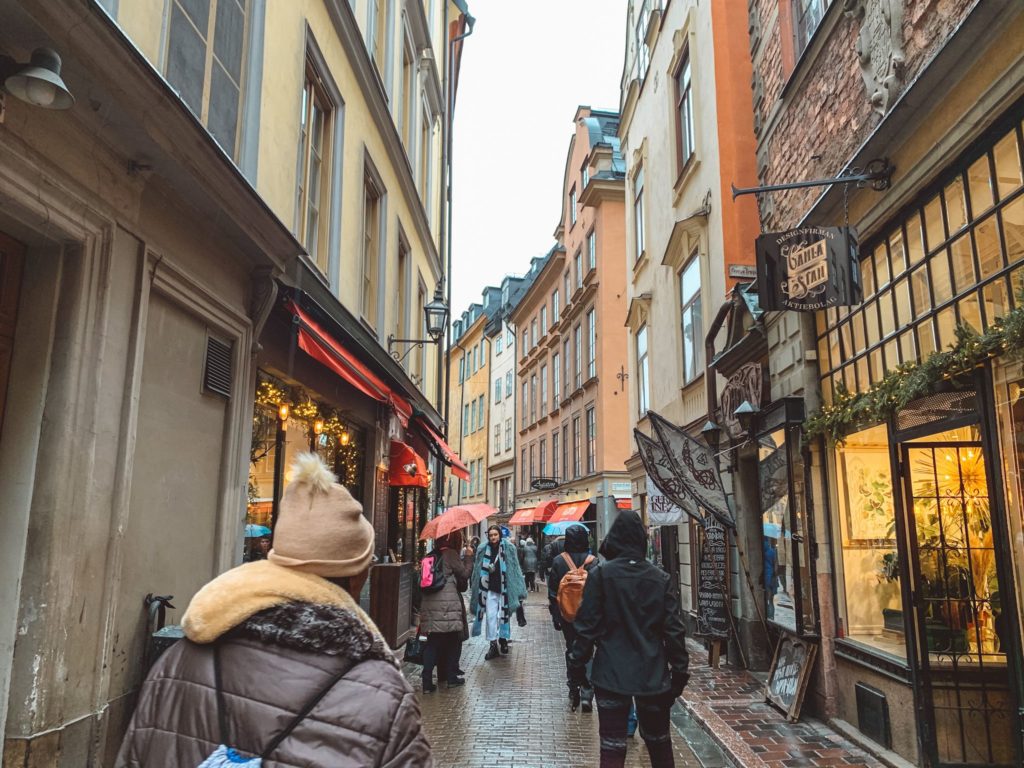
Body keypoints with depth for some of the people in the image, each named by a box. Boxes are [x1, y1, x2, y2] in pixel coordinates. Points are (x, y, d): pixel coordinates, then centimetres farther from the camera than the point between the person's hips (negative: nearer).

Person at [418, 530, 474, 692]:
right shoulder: (451, 554, -8)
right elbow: (465, 574, -6)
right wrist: (468, 556, 5)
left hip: (429, 606, 6)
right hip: (448, 606, -6)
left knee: (433, 643, 7)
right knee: (453, 641, 11)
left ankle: (427, 681, 1)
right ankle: (451, 677, 18)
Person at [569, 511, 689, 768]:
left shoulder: (600, 574, -8)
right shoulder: (661, 578, 0)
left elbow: (588, 625, -8)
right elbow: (674, 629, 0)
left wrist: (578, 663, 3)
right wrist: (680, 670, 8)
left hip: (612, 673, -3)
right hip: (652, 674, 3)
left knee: (612, 746, 3)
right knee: (659, 742, 21)